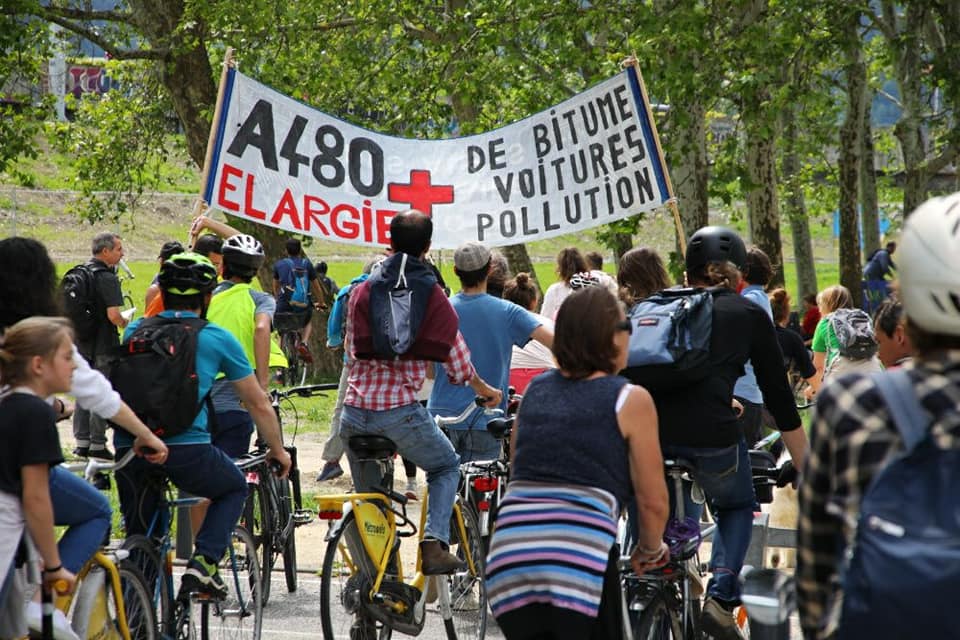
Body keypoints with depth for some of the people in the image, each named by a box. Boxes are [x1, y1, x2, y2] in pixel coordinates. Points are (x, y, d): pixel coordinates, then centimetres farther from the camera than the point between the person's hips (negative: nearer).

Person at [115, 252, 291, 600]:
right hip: (186, 450, -3)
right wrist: (278, 451, 33)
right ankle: (204, 563, 6)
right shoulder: (217, 339, 11)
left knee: (139, 539, 21)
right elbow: (259, 404, 18)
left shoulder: (136, 331, 18)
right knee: (235, 487, 27)